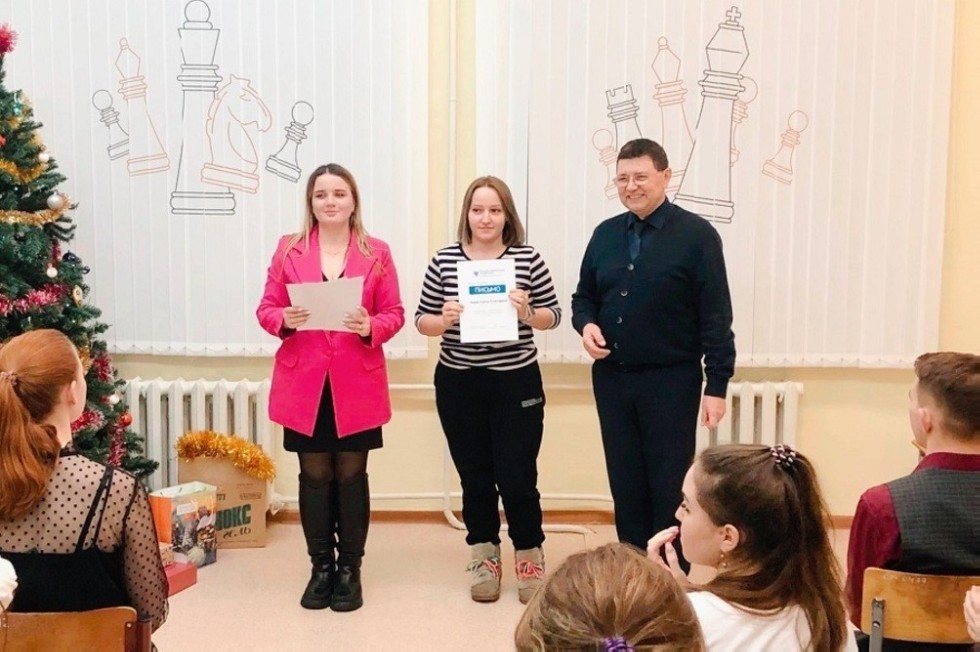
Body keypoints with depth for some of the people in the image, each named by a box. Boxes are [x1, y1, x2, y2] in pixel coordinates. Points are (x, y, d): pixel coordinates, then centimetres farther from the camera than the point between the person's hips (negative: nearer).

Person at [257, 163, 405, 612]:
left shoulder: (377, 253, 3)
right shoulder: (289, 249, 5)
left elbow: (395, 313, 3)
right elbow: (266, 308, 5)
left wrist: (370, 327, -17)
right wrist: (284, 319, -16)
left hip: (357, 385, -1)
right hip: (304, 383, 1)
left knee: (351, 475, 6)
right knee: (315, 475, 7)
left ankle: (350, 569, 19)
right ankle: (321, 567, 22)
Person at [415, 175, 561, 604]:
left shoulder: (528, 259, -2)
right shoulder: (444, 260, 1)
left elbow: (553, 315, 4)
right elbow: (421, 320, 5)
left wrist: (527, 314, -16)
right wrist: (443, 320, -16)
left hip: (517, 382, -1)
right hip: (459, 384, 2)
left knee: (517, 478, 0)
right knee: (475, 477, 11)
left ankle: (529, 558, 23)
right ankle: (484, 559, 29)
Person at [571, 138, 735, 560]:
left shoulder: (697, 235, -7)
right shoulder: (605, 234, 9)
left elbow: (716, 317, -8)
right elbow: (583, 296, 18)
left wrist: (717, 385, -12)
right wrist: (587, 325, -5)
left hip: (670, 380, -5)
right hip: (611, 378, 5)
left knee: (670, 487, 3)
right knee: (625, 484, 13)